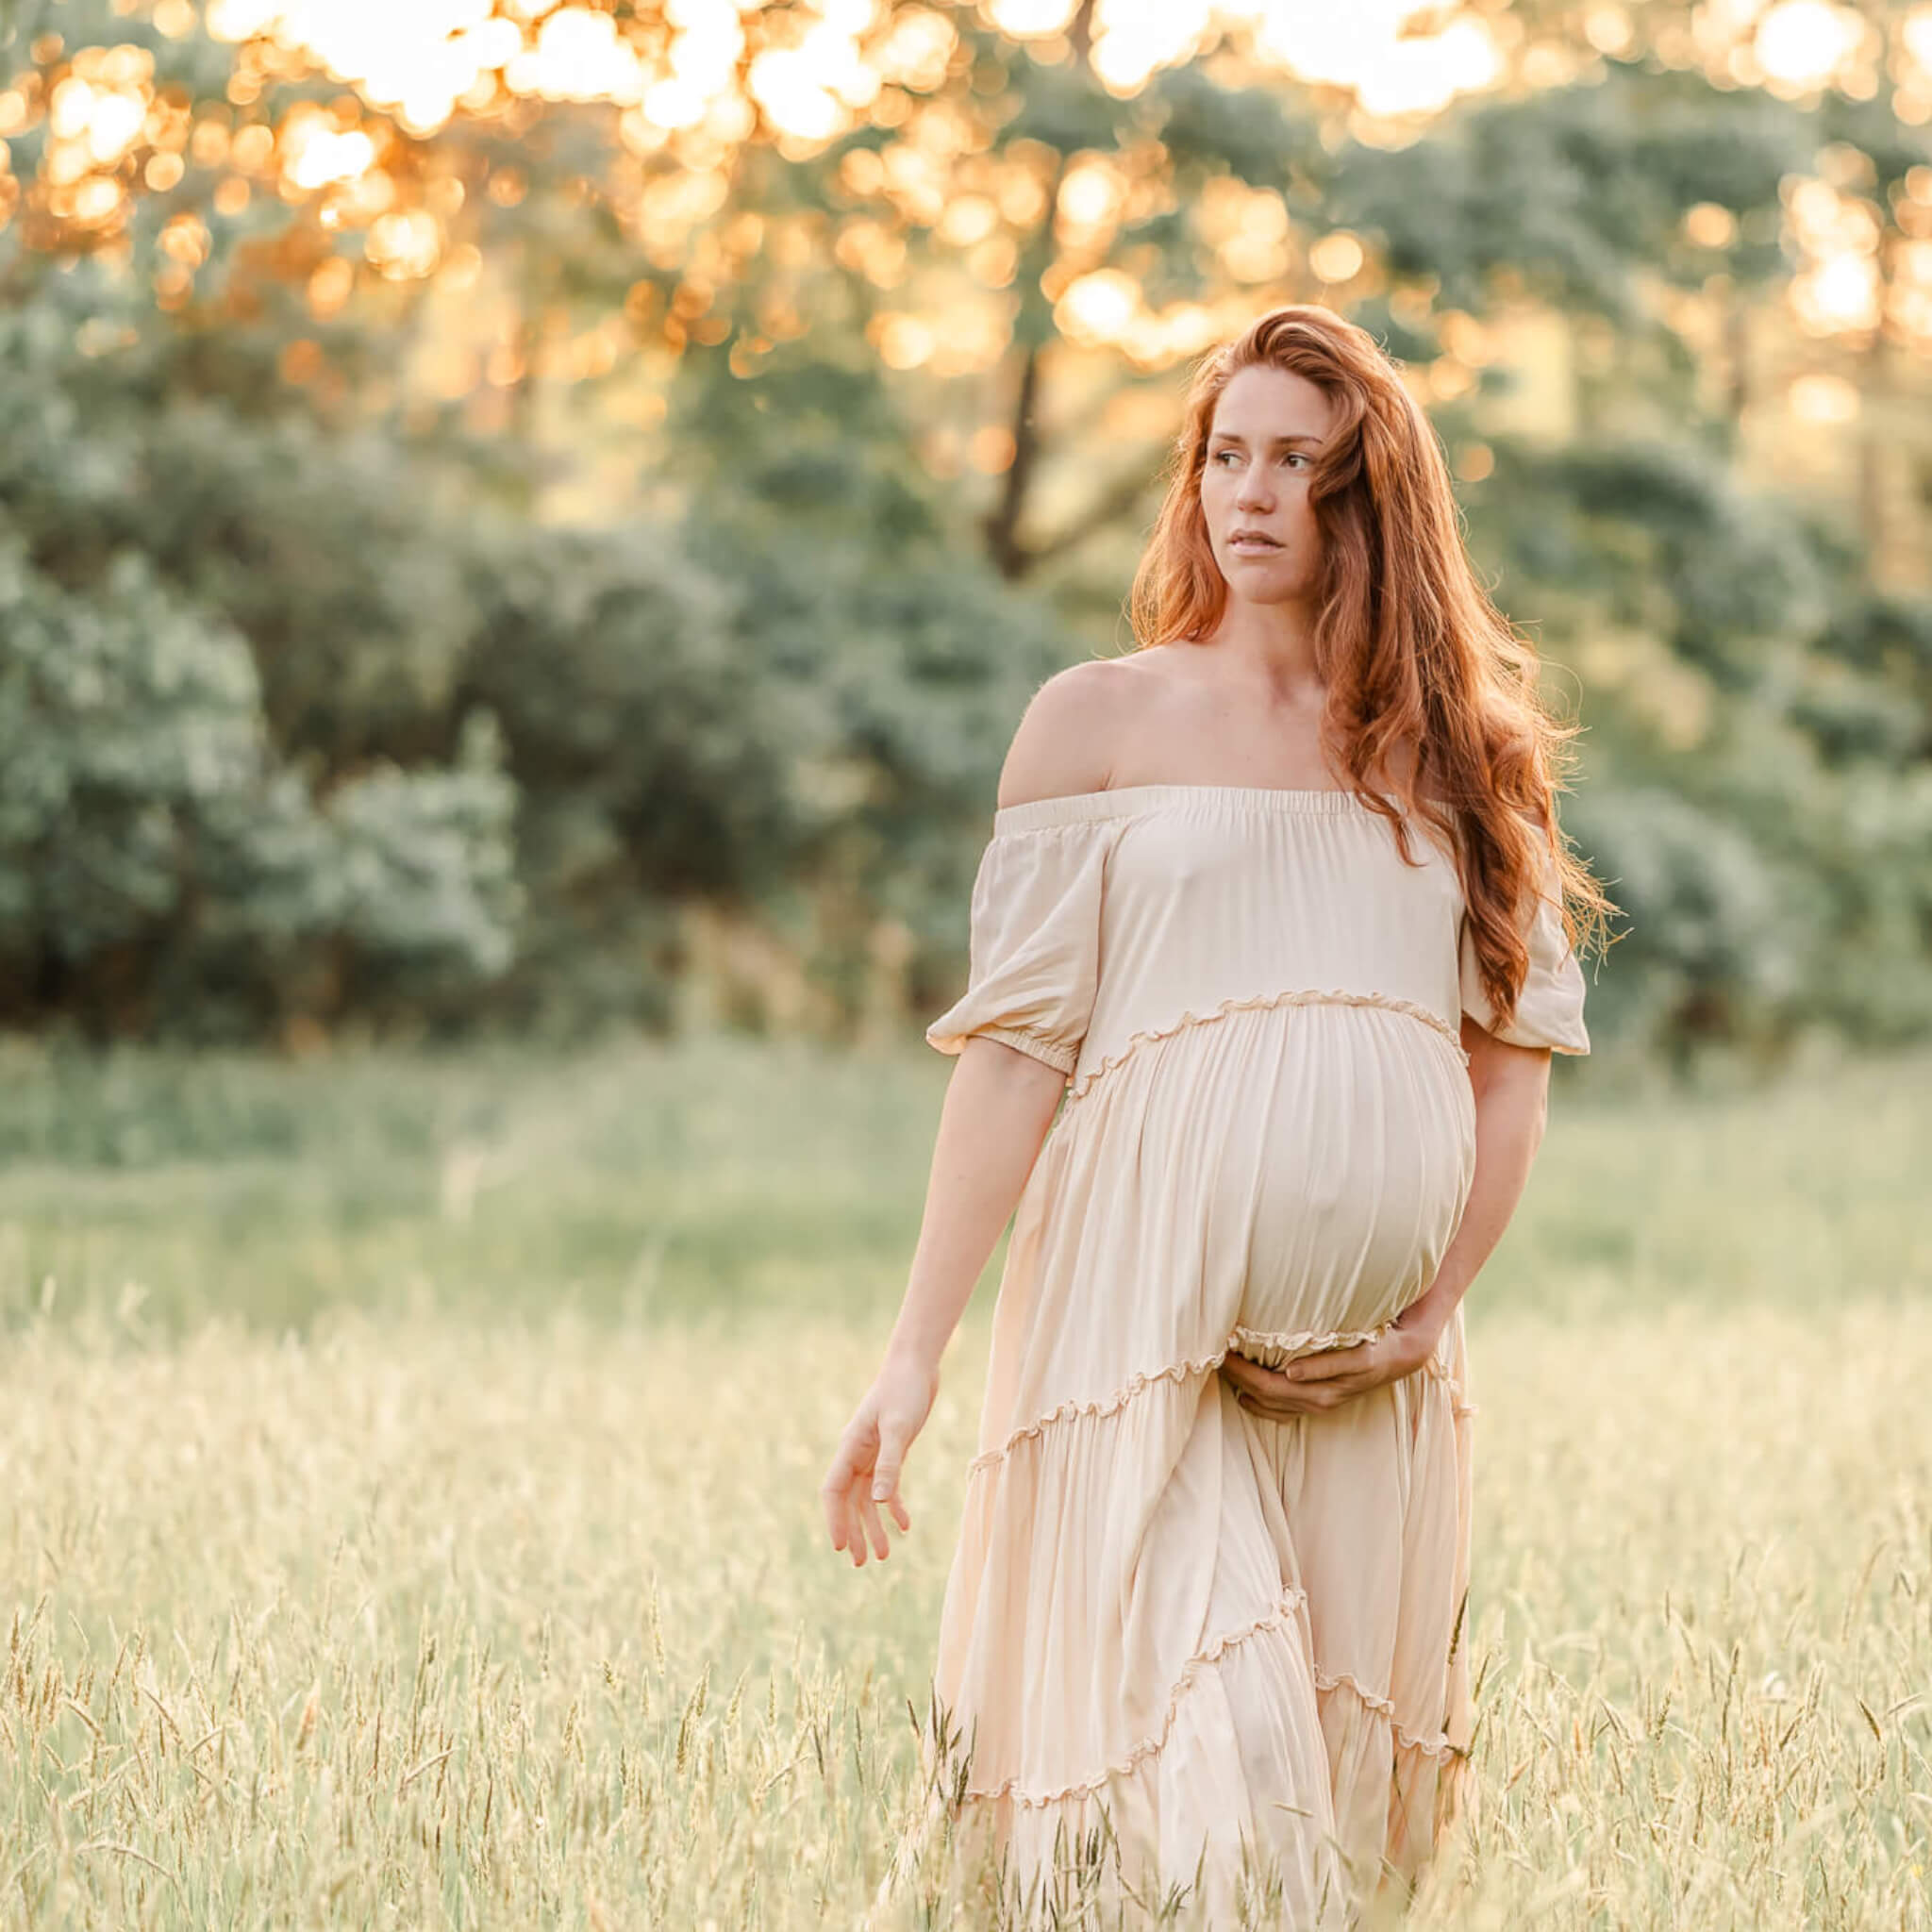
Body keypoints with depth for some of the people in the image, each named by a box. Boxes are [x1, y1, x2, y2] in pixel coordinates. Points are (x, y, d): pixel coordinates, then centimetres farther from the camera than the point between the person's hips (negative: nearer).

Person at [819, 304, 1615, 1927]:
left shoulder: (1456, 747, 13)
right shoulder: (1101, 721, 7)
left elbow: (1518, 1051, 11)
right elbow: (1017, 1046, 2)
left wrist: (1439, 1303, -3)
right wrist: (917, 1350, -5)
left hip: (1375, 1357, 3)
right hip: (1149, 1292, -3)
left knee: (1336, 1800, 4)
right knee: (1169, 1783, -13)